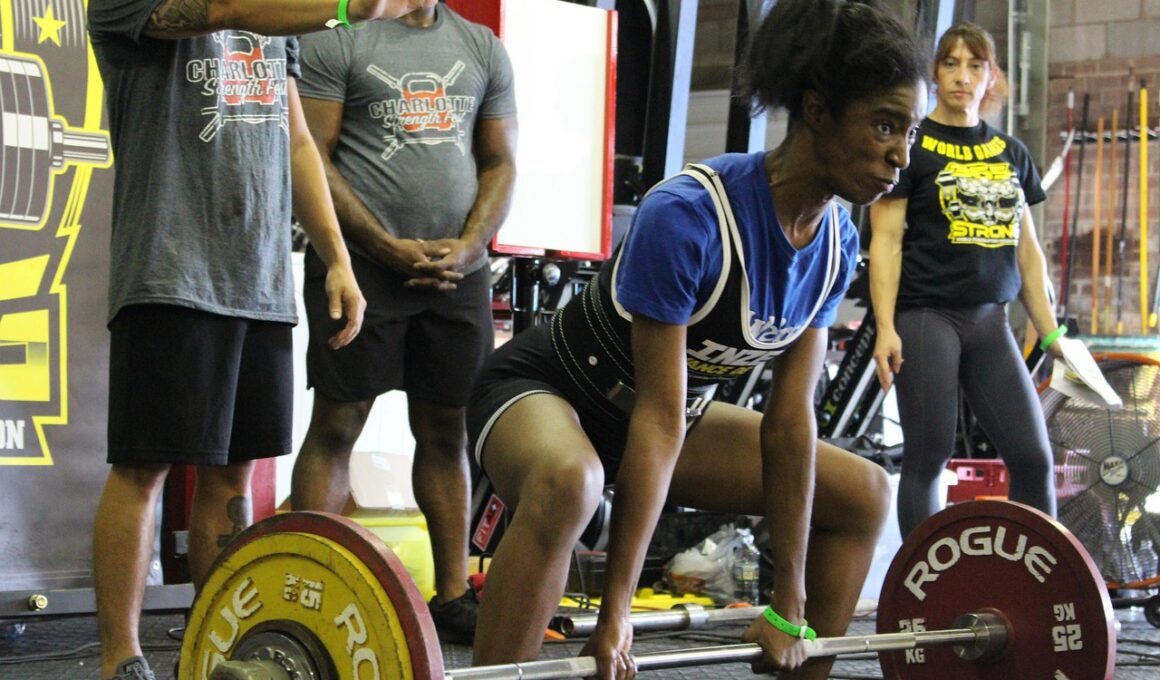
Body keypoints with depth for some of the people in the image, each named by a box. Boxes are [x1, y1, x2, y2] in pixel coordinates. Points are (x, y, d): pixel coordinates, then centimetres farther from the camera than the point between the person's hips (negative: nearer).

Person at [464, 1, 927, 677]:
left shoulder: (836, 242, -10)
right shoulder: (689, 217, -32)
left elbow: (791, 419, -7)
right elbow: (659, 421, -32)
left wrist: (789, 608, -7)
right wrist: (615, 615, -32)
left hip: (679, 405, 8)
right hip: (542, 389, -8)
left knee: (862, 494, 7)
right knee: (566, 483, -42)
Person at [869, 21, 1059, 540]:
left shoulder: (1011, 153, 14)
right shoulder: (910, 145, 0)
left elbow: (1026, 250, 17)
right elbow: (886, 240, -5)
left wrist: (1051, 335, 12)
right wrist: (885, 327, -15)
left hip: (990, 321, 5)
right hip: (926, 317, -5)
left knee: (1034, 458, -2)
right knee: (928, 458, -5)